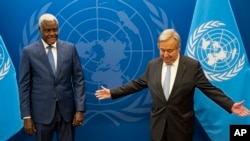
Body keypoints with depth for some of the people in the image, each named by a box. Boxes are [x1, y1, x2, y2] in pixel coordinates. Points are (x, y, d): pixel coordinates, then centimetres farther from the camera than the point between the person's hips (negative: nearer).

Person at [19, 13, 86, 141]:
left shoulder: (70, 48, 2)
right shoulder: (29, 51, -2)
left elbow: (79, 80, 2)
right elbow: (24, 86, -1)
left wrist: (80, 109, -4)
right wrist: (26, 116, -5)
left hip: (67, 110, 1)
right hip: (42, 112, -1)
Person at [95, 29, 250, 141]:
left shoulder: (193, 66, -8)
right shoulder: (153, 65, 2)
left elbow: (209, 88, -9)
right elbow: (137, 84, 8)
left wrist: (230, 105, -19)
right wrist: (113, 92, 6)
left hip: (181, 125, -3)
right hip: (158, 124, 3)